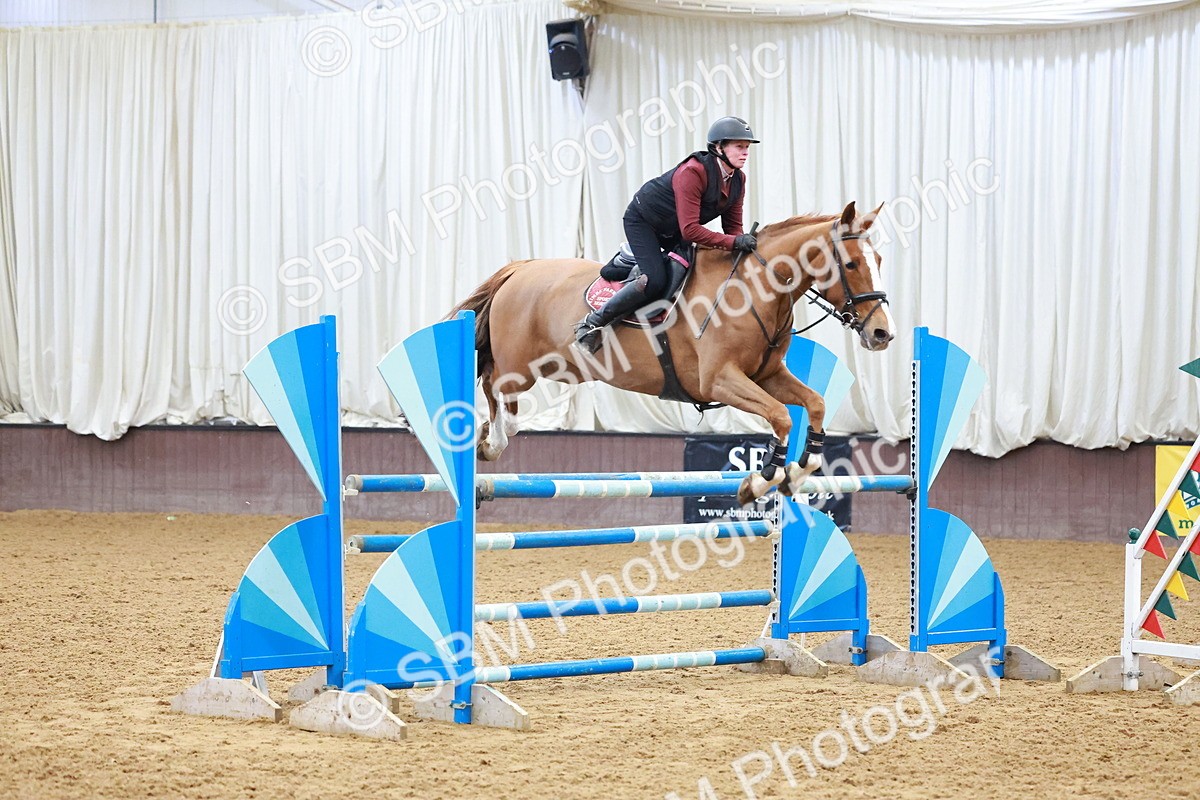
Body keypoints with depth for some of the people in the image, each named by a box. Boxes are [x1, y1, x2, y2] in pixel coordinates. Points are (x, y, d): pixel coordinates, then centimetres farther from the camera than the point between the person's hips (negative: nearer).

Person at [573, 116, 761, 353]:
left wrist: (742, 241, -25)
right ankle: (592, 323, -13)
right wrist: (733, 242, -45)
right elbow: (690, 230, -41)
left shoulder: (738, 179, -10)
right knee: (656, 281, -24)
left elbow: (733, 226, -3)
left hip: (673, 232, 9)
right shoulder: (692, 173, -35)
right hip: (642, 220, -9)